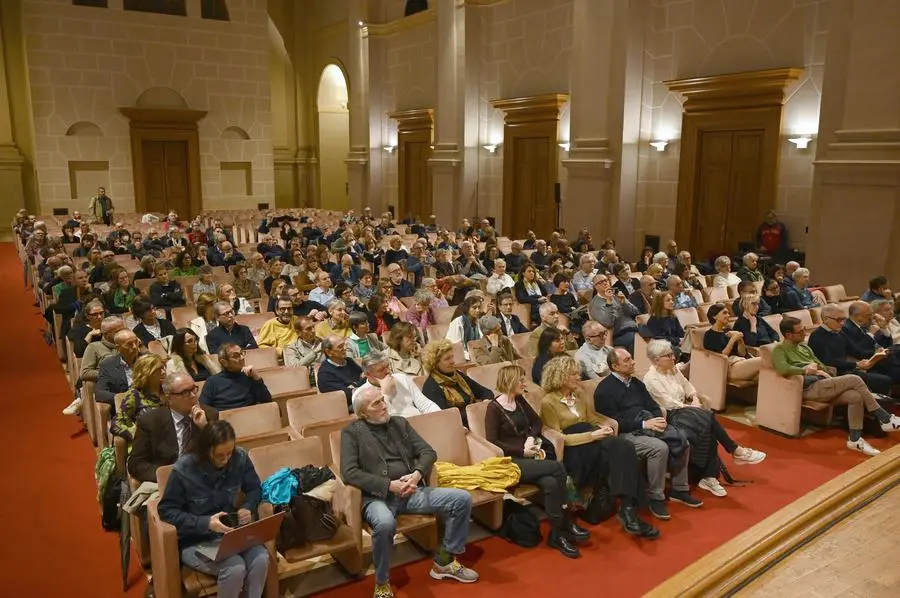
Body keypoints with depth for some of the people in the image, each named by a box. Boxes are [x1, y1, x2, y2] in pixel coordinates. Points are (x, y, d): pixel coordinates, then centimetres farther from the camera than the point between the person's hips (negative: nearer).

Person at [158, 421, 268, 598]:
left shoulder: (240, 458, -8)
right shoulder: (183, 469, -18)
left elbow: (254, 488, 7)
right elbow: (166, 511, -12)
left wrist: (248, 508, -14)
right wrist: (205, 523, -24)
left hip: (231, 532, 3)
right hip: (195, 540, -3)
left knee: (261, 559, -27)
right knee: (235, 568, -30)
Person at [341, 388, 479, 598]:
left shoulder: (400, 423, 15)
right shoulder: (351, 432, 1)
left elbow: (428, 452, 11)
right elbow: (349, 473, -11)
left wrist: (417, 474, -12)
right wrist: (389, 485, -17)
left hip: (412, 492, 5)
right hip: (377, 496, -5)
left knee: (463, 499, -10)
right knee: (385, 524, -40)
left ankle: (444, 562, 7)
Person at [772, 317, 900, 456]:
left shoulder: (804, 346, 23)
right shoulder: (779, 350, -4)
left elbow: (821, 365, 25)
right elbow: (783, 369, -24)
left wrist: (822, 371, 1)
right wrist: (805, 370, -11)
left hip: (822, 384, 8)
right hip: (809, 388, -8)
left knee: (856, 396, -18)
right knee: (854, 379, -19)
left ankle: (855, 439, -8)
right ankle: (885, 419, -8)